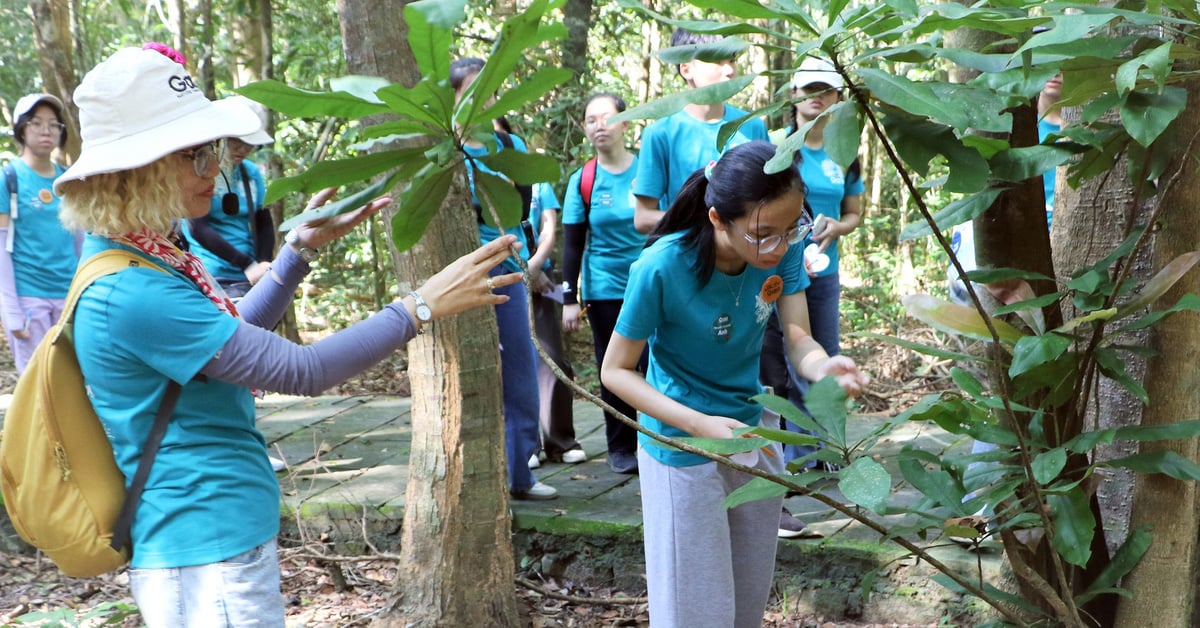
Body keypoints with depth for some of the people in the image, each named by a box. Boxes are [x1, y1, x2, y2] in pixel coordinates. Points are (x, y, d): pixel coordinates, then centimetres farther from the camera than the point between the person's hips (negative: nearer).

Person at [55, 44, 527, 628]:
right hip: (208, 554, -10)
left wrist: (305, 245, 14)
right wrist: (422, 306, -23)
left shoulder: (149, 255, 5)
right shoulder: (133, 294, -26)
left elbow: (232, 334, 18)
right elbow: (299, 370, -26)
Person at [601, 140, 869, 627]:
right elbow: (616, 371, -20)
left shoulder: (784, 248, -16)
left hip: (754, 427, 5)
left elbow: (798, 339, -15)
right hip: (682, 443, -5)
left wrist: (825, 368, -39)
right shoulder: (661, 268, -29)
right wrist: (701, 425, -32)